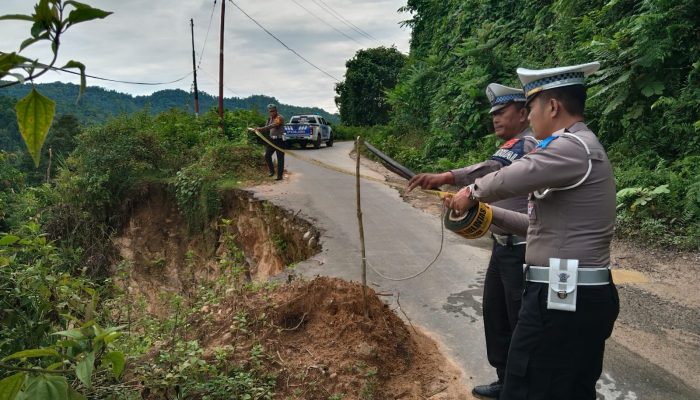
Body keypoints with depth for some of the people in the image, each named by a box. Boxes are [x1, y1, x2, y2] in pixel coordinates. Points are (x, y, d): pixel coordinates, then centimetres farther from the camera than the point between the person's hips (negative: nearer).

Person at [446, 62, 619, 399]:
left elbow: (505, 180, -25)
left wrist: (471, 194, -4)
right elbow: (545, 225, 20)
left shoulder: (573, 147, -16)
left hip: (560, 300, -11)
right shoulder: (580, 148, 17)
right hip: (584, 299, 11)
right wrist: (488, 213, 15)